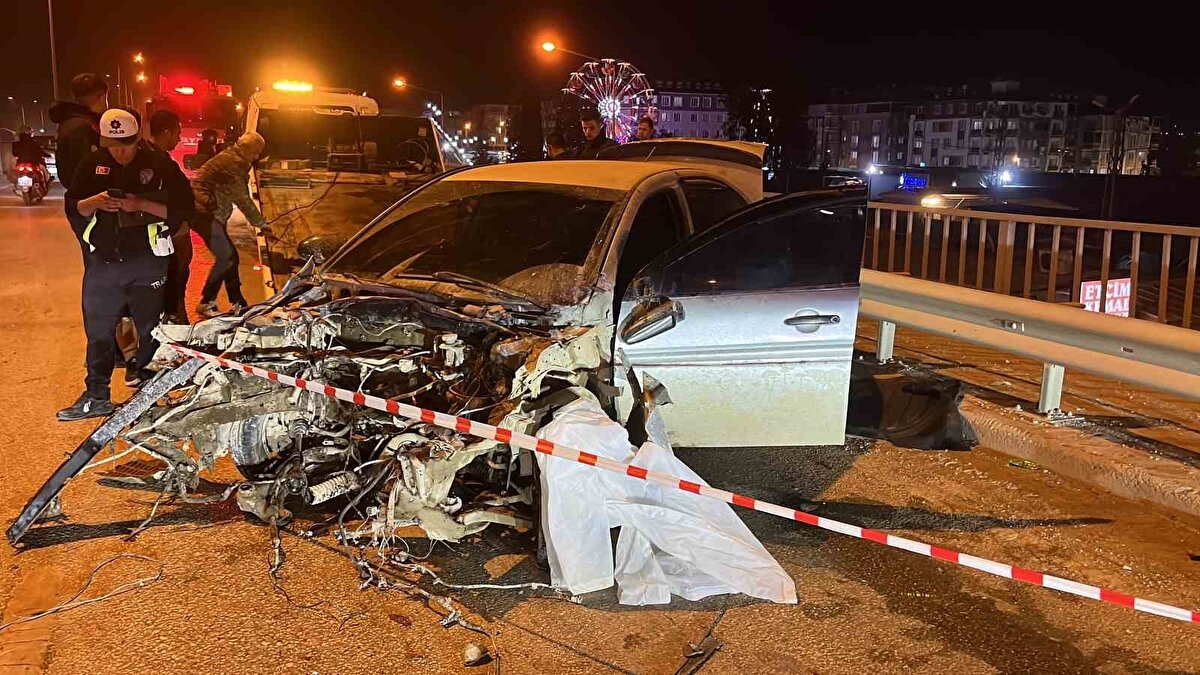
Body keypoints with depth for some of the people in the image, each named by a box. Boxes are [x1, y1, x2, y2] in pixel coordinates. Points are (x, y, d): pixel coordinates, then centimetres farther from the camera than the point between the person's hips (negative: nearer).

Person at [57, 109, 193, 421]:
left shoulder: (159, 166, -3)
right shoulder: (92, 165, 7)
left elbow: (182, 208, -6)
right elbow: (73, 208, 8)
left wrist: (141, 204, -20)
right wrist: (94, 202, -14)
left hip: (147, 263, -3)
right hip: (102, 262, 3)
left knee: (150, 330, 5)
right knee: (98, 330, 9)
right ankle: (96, 397, 19)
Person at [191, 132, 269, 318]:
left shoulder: (234, 161, 19)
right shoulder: (232, 162, -12)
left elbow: (239, 196, 16)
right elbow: (242, 199, -13)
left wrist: (258, 221, 8)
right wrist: (261, 223, -7)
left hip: (210, 213, 10)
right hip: (203, 211, -10)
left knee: (230, 256, 10)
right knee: (225, 256, -13)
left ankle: (238, 303, 16)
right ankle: (206, 303, -7)